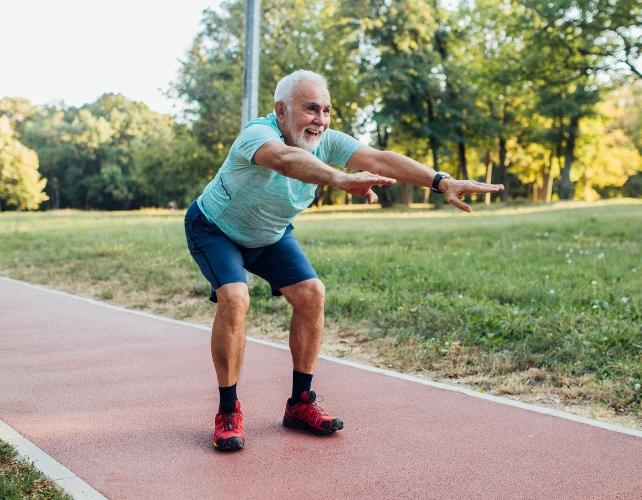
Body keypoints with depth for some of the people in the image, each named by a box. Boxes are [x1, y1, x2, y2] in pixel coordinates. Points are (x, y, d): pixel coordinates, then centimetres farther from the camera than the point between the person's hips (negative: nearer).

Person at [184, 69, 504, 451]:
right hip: (215, 229, -6)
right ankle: (228, 412, -11)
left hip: (270, 235, 6)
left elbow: (378, 158, -33)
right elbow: (286, 159, -61)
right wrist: (341, 179, -80)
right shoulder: (257, 135, -37)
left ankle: (300, 404, 5)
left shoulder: (325, 141, -20)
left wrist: (443, 182, -47)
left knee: (311, 293, -9)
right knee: (234, 298, -27)